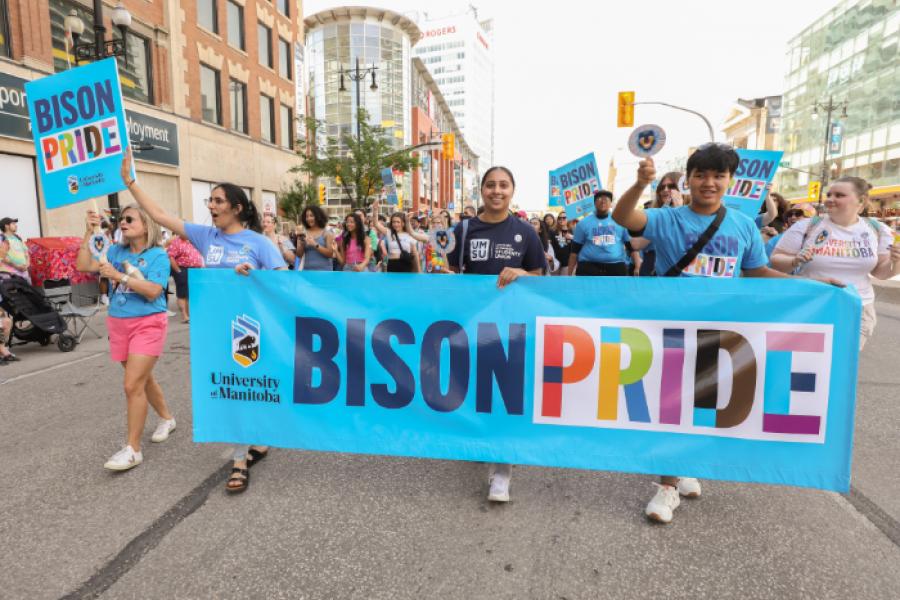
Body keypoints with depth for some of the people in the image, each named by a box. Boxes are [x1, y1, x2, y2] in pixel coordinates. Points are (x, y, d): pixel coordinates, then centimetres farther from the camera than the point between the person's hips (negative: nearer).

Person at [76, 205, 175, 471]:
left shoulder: (158, 255, -10)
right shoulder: (116, 251, 7)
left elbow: (153, 291, -18)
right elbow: (83, 266, 0)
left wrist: (118, 275, -22)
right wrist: (89, 233, -3)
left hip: (148, 324, -7)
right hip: (118, 324, 7)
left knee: (133, 385, -10)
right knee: (142, 378, 18)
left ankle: (132, 449, -1)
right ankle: (167, 418, 39)